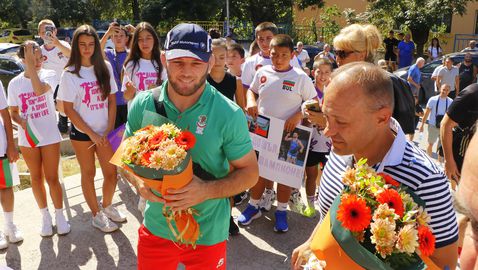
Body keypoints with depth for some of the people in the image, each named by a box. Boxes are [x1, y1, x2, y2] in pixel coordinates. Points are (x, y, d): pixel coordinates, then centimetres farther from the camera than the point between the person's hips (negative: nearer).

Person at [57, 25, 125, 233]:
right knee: (88, 173, 10)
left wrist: (108, 130, -5)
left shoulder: (105, 67, 0)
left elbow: (112, 100, 2)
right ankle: (97, 215, 27)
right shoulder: (70, 74, -8)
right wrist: (92, 134, -11)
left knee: (111, 172, 8)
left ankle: (107, 206, 34)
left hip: (104, 131, 3)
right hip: (82, 132, -3)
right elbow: (68, 109, -8)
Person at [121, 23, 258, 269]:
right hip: (156, 228, 3)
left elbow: (250, 172, -10)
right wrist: (139, 183, -17)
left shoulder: (229, 115, -17)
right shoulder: (143, 105, -9)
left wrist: (207, 191, -25)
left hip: (207, 235, -2)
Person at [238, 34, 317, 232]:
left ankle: (281, 212, 26)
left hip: (288, 134, -3)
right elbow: (251, 90, 17)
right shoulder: (262, 72, 1)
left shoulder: (300, 77, -9)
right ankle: (253, 206, 31)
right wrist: (251, 102, -5)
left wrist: (298, 115, -20)